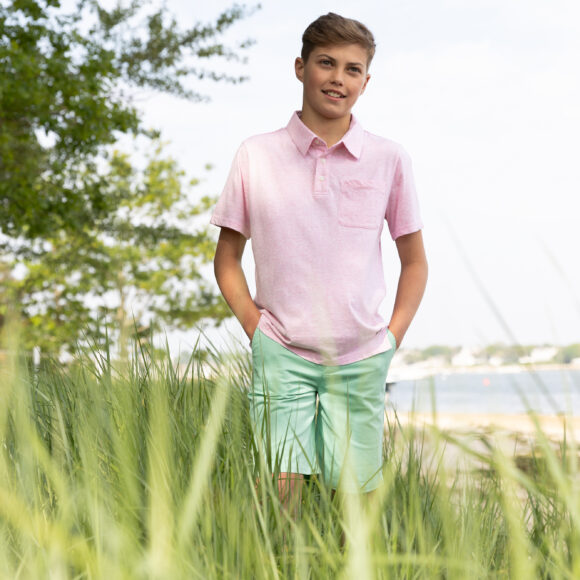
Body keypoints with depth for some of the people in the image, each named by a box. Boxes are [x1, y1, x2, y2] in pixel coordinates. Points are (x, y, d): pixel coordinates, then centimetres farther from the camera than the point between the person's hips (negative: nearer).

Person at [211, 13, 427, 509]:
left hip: (360, 359, 1)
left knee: (355, 496, 2)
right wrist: (254, 325, -1)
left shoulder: (389, 159, 5)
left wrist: (392, 337, 3)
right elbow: (227, 258, 12)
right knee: (279, 494, -9)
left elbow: (415, 262, 14)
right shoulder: (255, 156, 3)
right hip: (281, 353, -1)